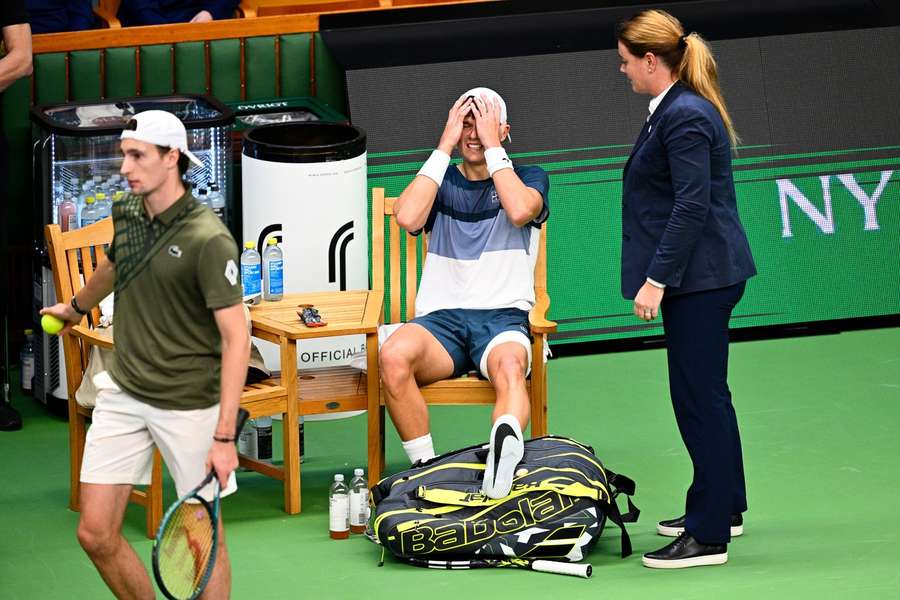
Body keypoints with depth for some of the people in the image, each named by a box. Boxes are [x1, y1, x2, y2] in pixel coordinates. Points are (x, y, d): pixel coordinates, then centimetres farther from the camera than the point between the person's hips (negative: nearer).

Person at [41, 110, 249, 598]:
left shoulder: (208, 239, -18)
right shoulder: (126, 214, 3)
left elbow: (235, 337, -20)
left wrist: (224, 436, -26)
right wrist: (77, 306, 48)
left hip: (189, 405, -6)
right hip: (123, 393, 6)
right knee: (96, 534, 1)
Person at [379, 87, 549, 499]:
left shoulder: (529, 178, 15)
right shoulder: (441, 181, 19)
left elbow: (520, 211, -11)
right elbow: (408, 218, -5)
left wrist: (494, 146, -4)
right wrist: (444, 147, -1)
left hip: (504, 316, -2)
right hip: (441, 318, 2)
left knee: (509, 366, -39)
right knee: (393, 356, -34)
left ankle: (506, 446, -69)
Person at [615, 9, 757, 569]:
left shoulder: (686, 118, -19)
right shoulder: (675, 110, 14)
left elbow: (691, 208, -23)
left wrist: (657, 279, -23)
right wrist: (659, 275, 22)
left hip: (700, 279, -11)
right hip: (701, 276, 11)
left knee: (700, 397, -8)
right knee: (706, 394, 19)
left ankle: (709, 535, -5)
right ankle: (724, 507, 31)